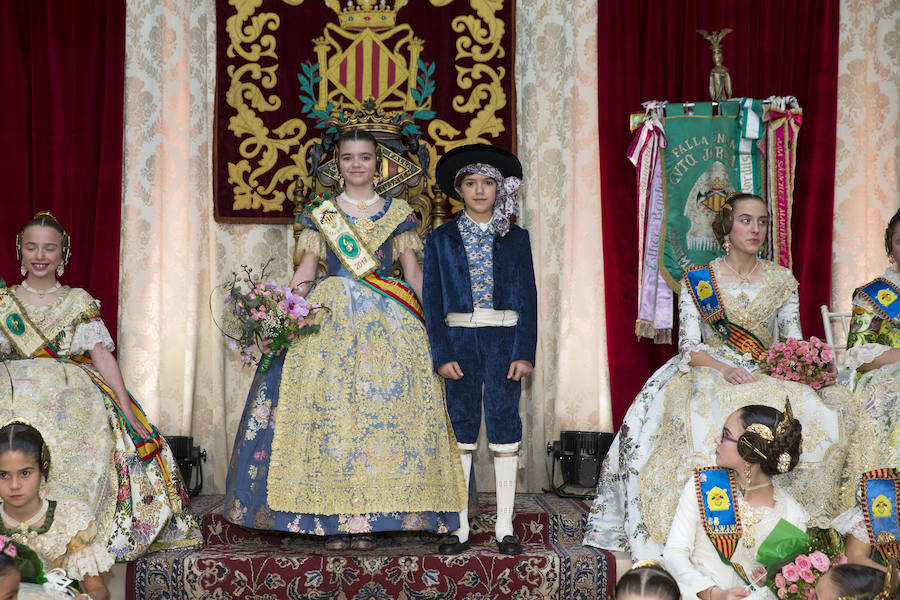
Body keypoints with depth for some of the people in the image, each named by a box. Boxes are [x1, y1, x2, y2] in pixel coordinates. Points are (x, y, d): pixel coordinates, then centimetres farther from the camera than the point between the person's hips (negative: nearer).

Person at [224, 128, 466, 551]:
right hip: (330, 319, 0)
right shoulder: (320, 213, 11)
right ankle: (333, 519, -2)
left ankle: (367, 519, -1)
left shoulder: (398, 214, 10)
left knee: (383, 405, -7)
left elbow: (414, 273, 9)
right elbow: (306, 270, 8)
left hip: (388, 323, 0)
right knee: (327, 408, -7)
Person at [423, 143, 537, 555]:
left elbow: (527, 297, 4)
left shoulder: (515, 239, 7)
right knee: (460, 429, 1)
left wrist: (524, 352, -5)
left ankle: (505, 527, 5)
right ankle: (459, 526, 8)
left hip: (504, 340, 0)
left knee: (504, 426, -2)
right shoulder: (441, 240, 7)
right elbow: (432, 300, 3)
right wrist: (442, 354, -6)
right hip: (459, 340, 0)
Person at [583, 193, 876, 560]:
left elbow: (794, 342, 10)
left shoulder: (781, 281, 13)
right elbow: (689, 346, -3)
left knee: (827, 412, -26)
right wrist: (725, 368, -22)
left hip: (769, 378, 2)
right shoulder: (697, 280, 5)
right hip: (709, 375, -2)